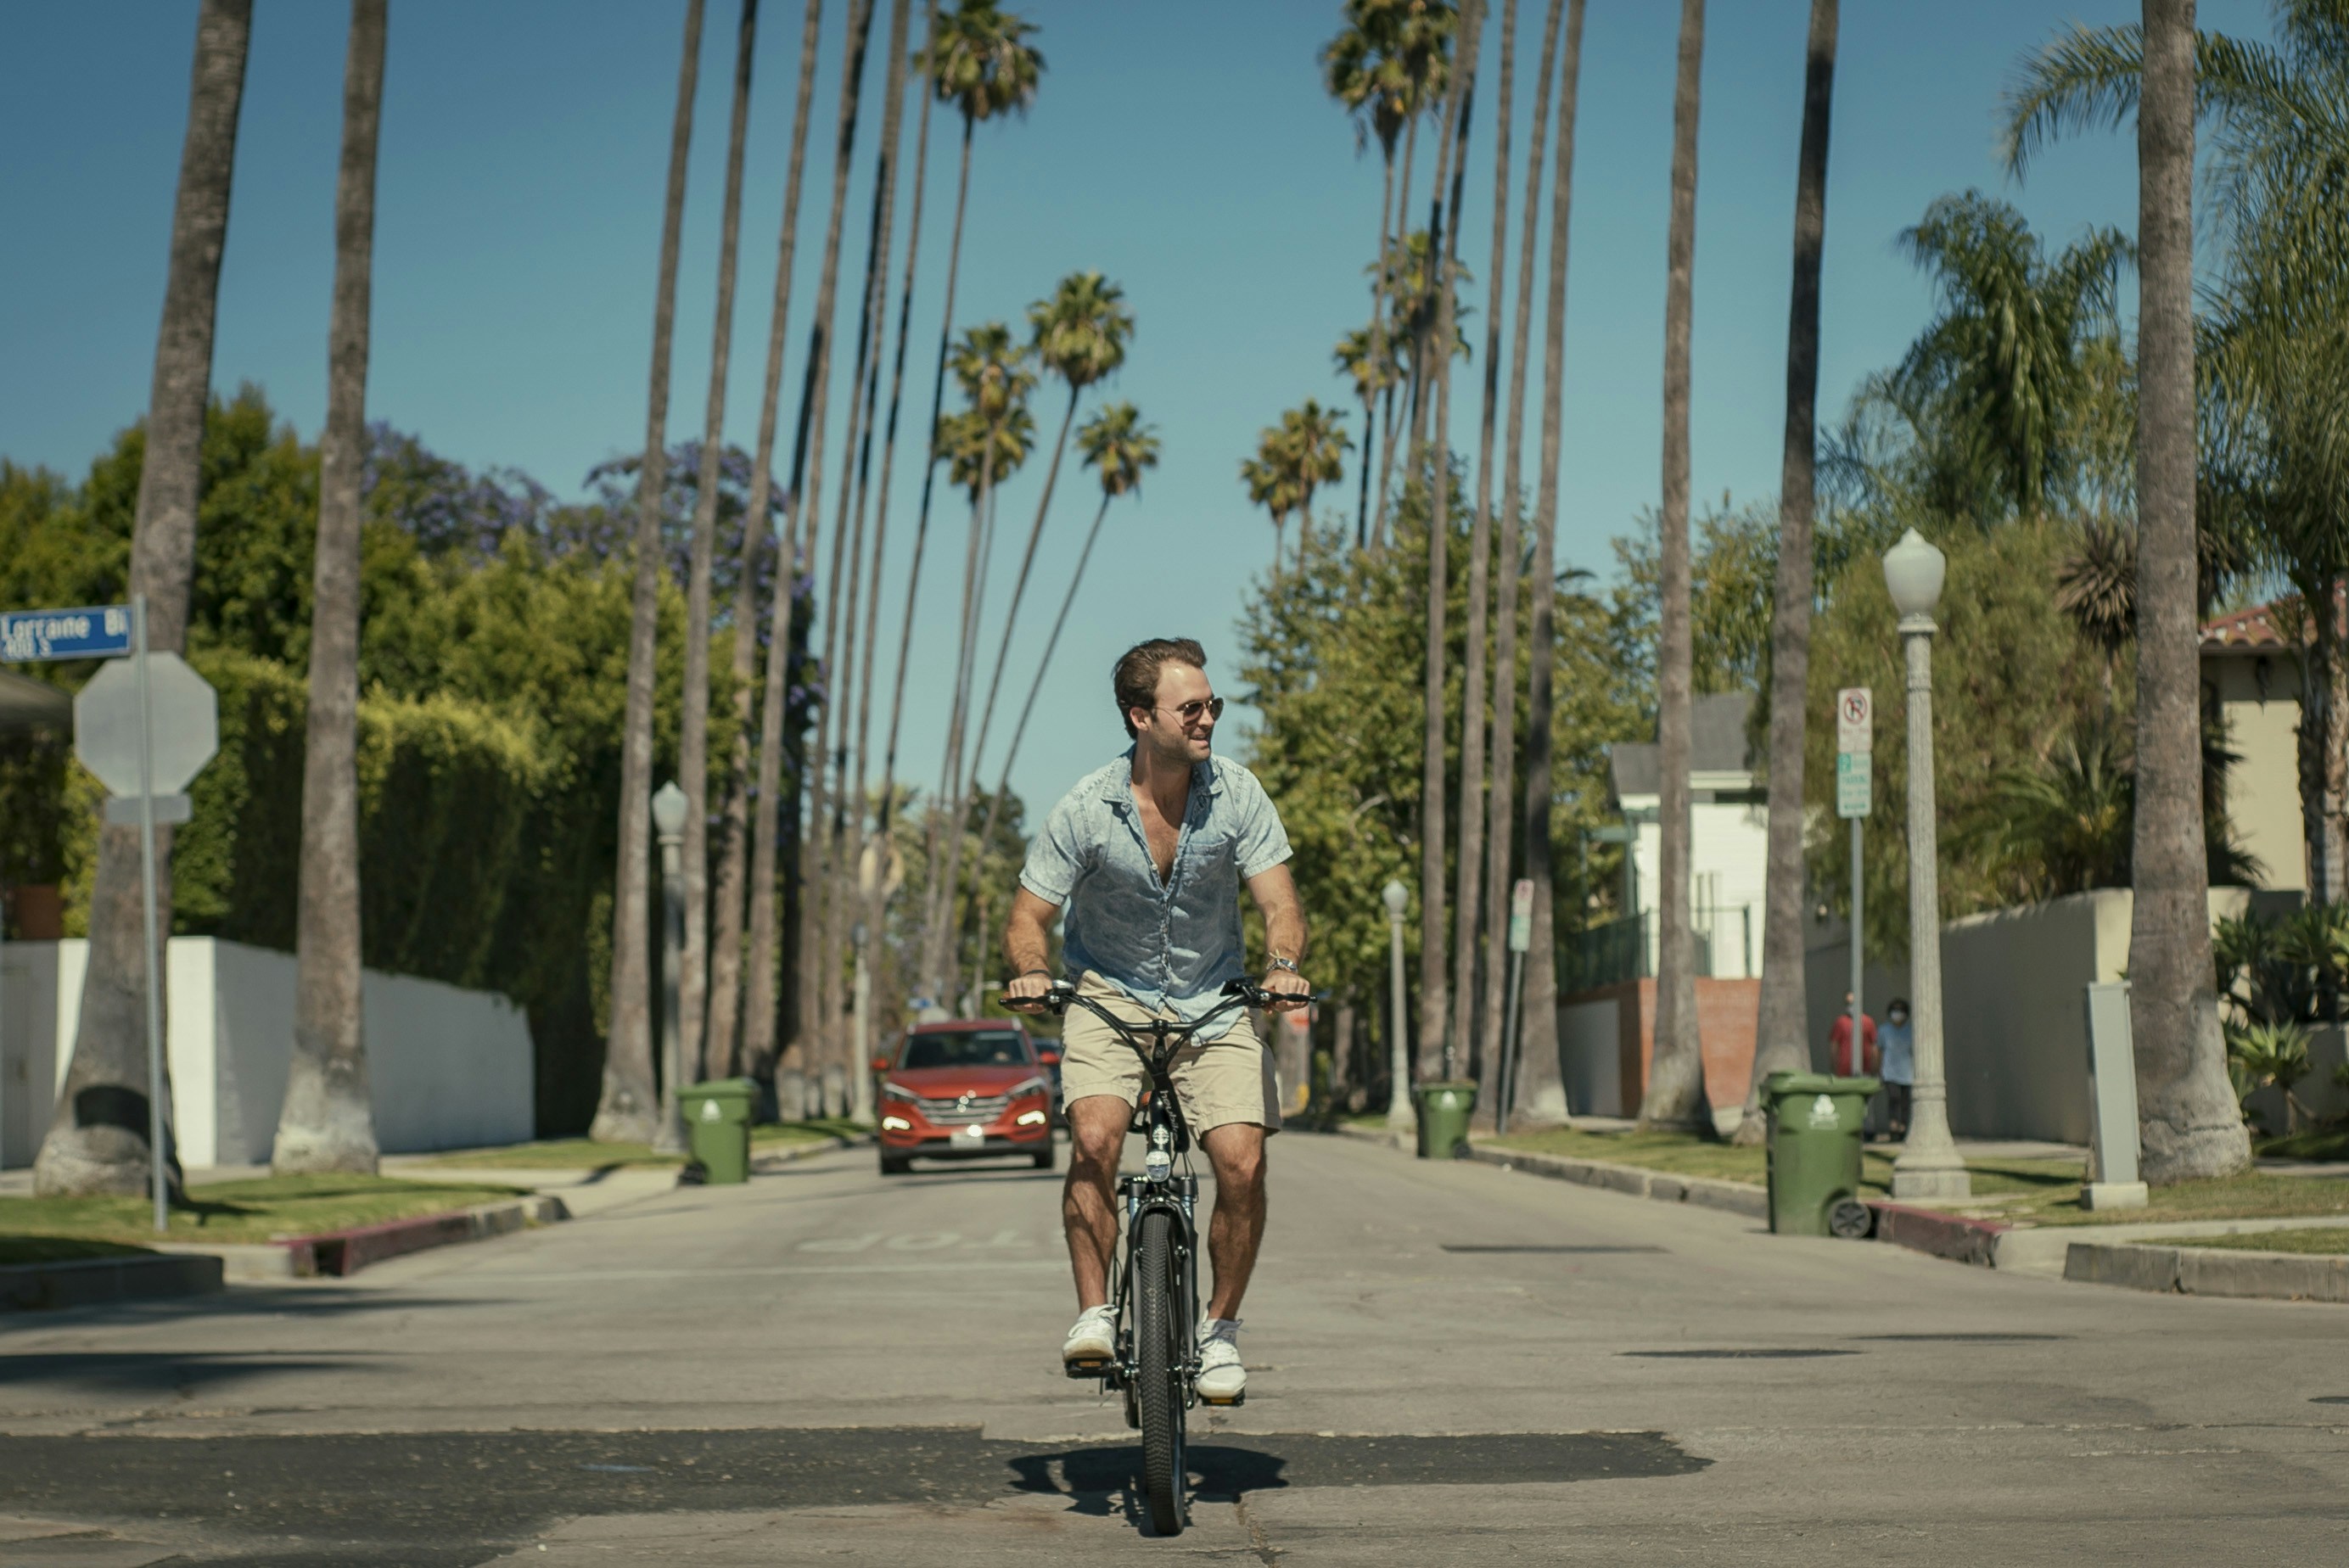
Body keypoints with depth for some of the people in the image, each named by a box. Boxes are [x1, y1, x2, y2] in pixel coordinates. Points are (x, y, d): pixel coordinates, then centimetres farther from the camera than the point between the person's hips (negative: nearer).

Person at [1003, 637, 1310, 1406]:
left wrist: (1283, 965, -32)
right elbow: (1028, 915, -7)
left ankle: (1221, 1327, 6)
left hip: (1214, 1000, 1)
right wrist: (1029, 972, -29)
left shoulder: (1236, 793, -11)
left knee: (1242, 1164, -16)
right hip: (1110, 993, -1)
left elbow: (1279, 904, -11)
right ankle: (1094, 1313, -13)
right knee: (1094, 1137, -27)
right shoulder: (1087, 808, -14)